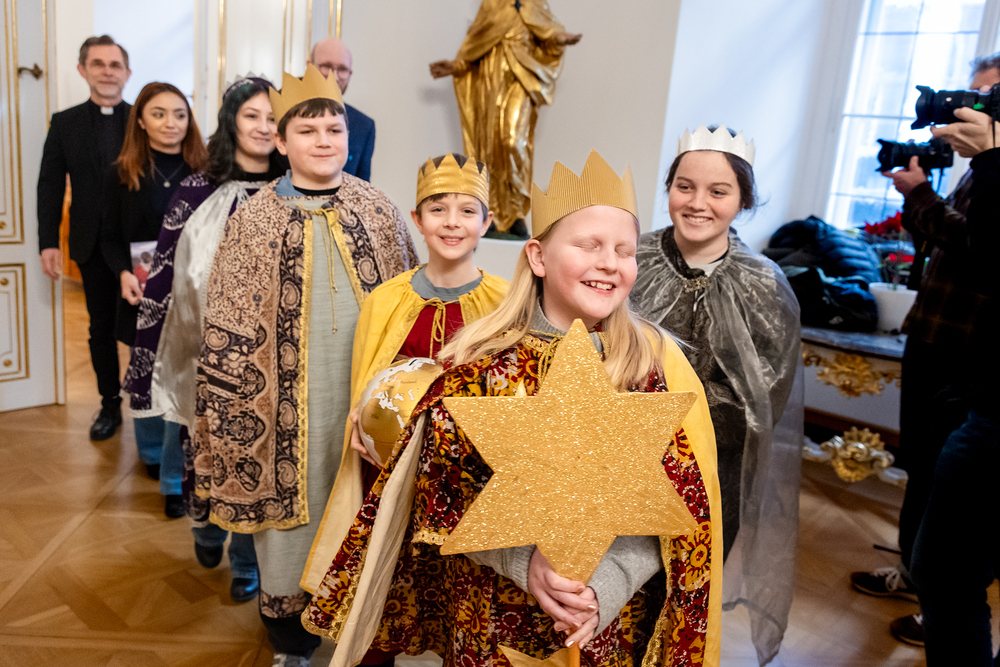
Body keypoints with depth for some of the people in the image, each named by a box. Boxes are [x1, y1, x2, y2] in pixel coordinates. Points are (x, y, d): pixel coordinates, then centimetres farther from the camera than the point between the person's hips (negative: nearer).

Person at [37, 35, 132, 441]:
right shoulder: (65, 124, 6)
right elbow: (50, 186, 5)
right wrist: (48, 242, -3)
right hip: (93, 246, 2)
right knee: (102, 328, 11)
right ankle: (110, 405, 24)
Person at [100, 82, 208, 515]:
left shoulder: (204, 172, -2)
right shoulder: (123, 175, 2)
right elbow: (110, 237, 4)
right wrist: (124, 273, -15)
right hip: (144, 296, 2)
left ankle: (176, 482, 10)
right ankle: (151, 454, 42)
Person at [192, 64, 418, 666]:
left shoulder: (381, 211, 2)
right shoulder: (254, 220, -2)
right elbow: (229, 329, 0)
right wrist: (238, 408, -3)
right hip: (290, 399, -1)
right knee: (293, 507, 10)